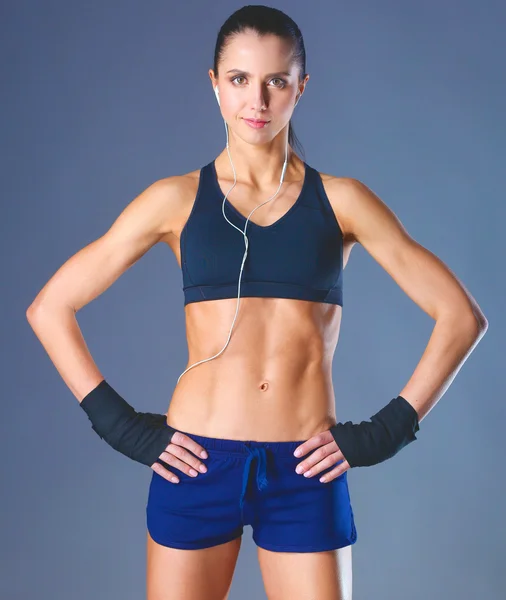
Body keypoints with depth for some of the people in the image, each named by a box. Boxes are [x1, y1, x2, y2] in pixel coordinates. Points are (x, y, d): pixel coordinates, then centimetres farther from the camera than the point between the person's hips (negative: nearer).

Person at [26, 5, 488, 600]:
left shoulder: (341, 201, 3)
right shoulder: (176, 199, 3)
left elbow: (461, 316, 4)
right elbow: (49, 309, 4)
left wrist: (387, 430, -2)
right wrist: (120, 424, -3)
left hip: (305, 472, 0)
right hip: (196, 464, 0)